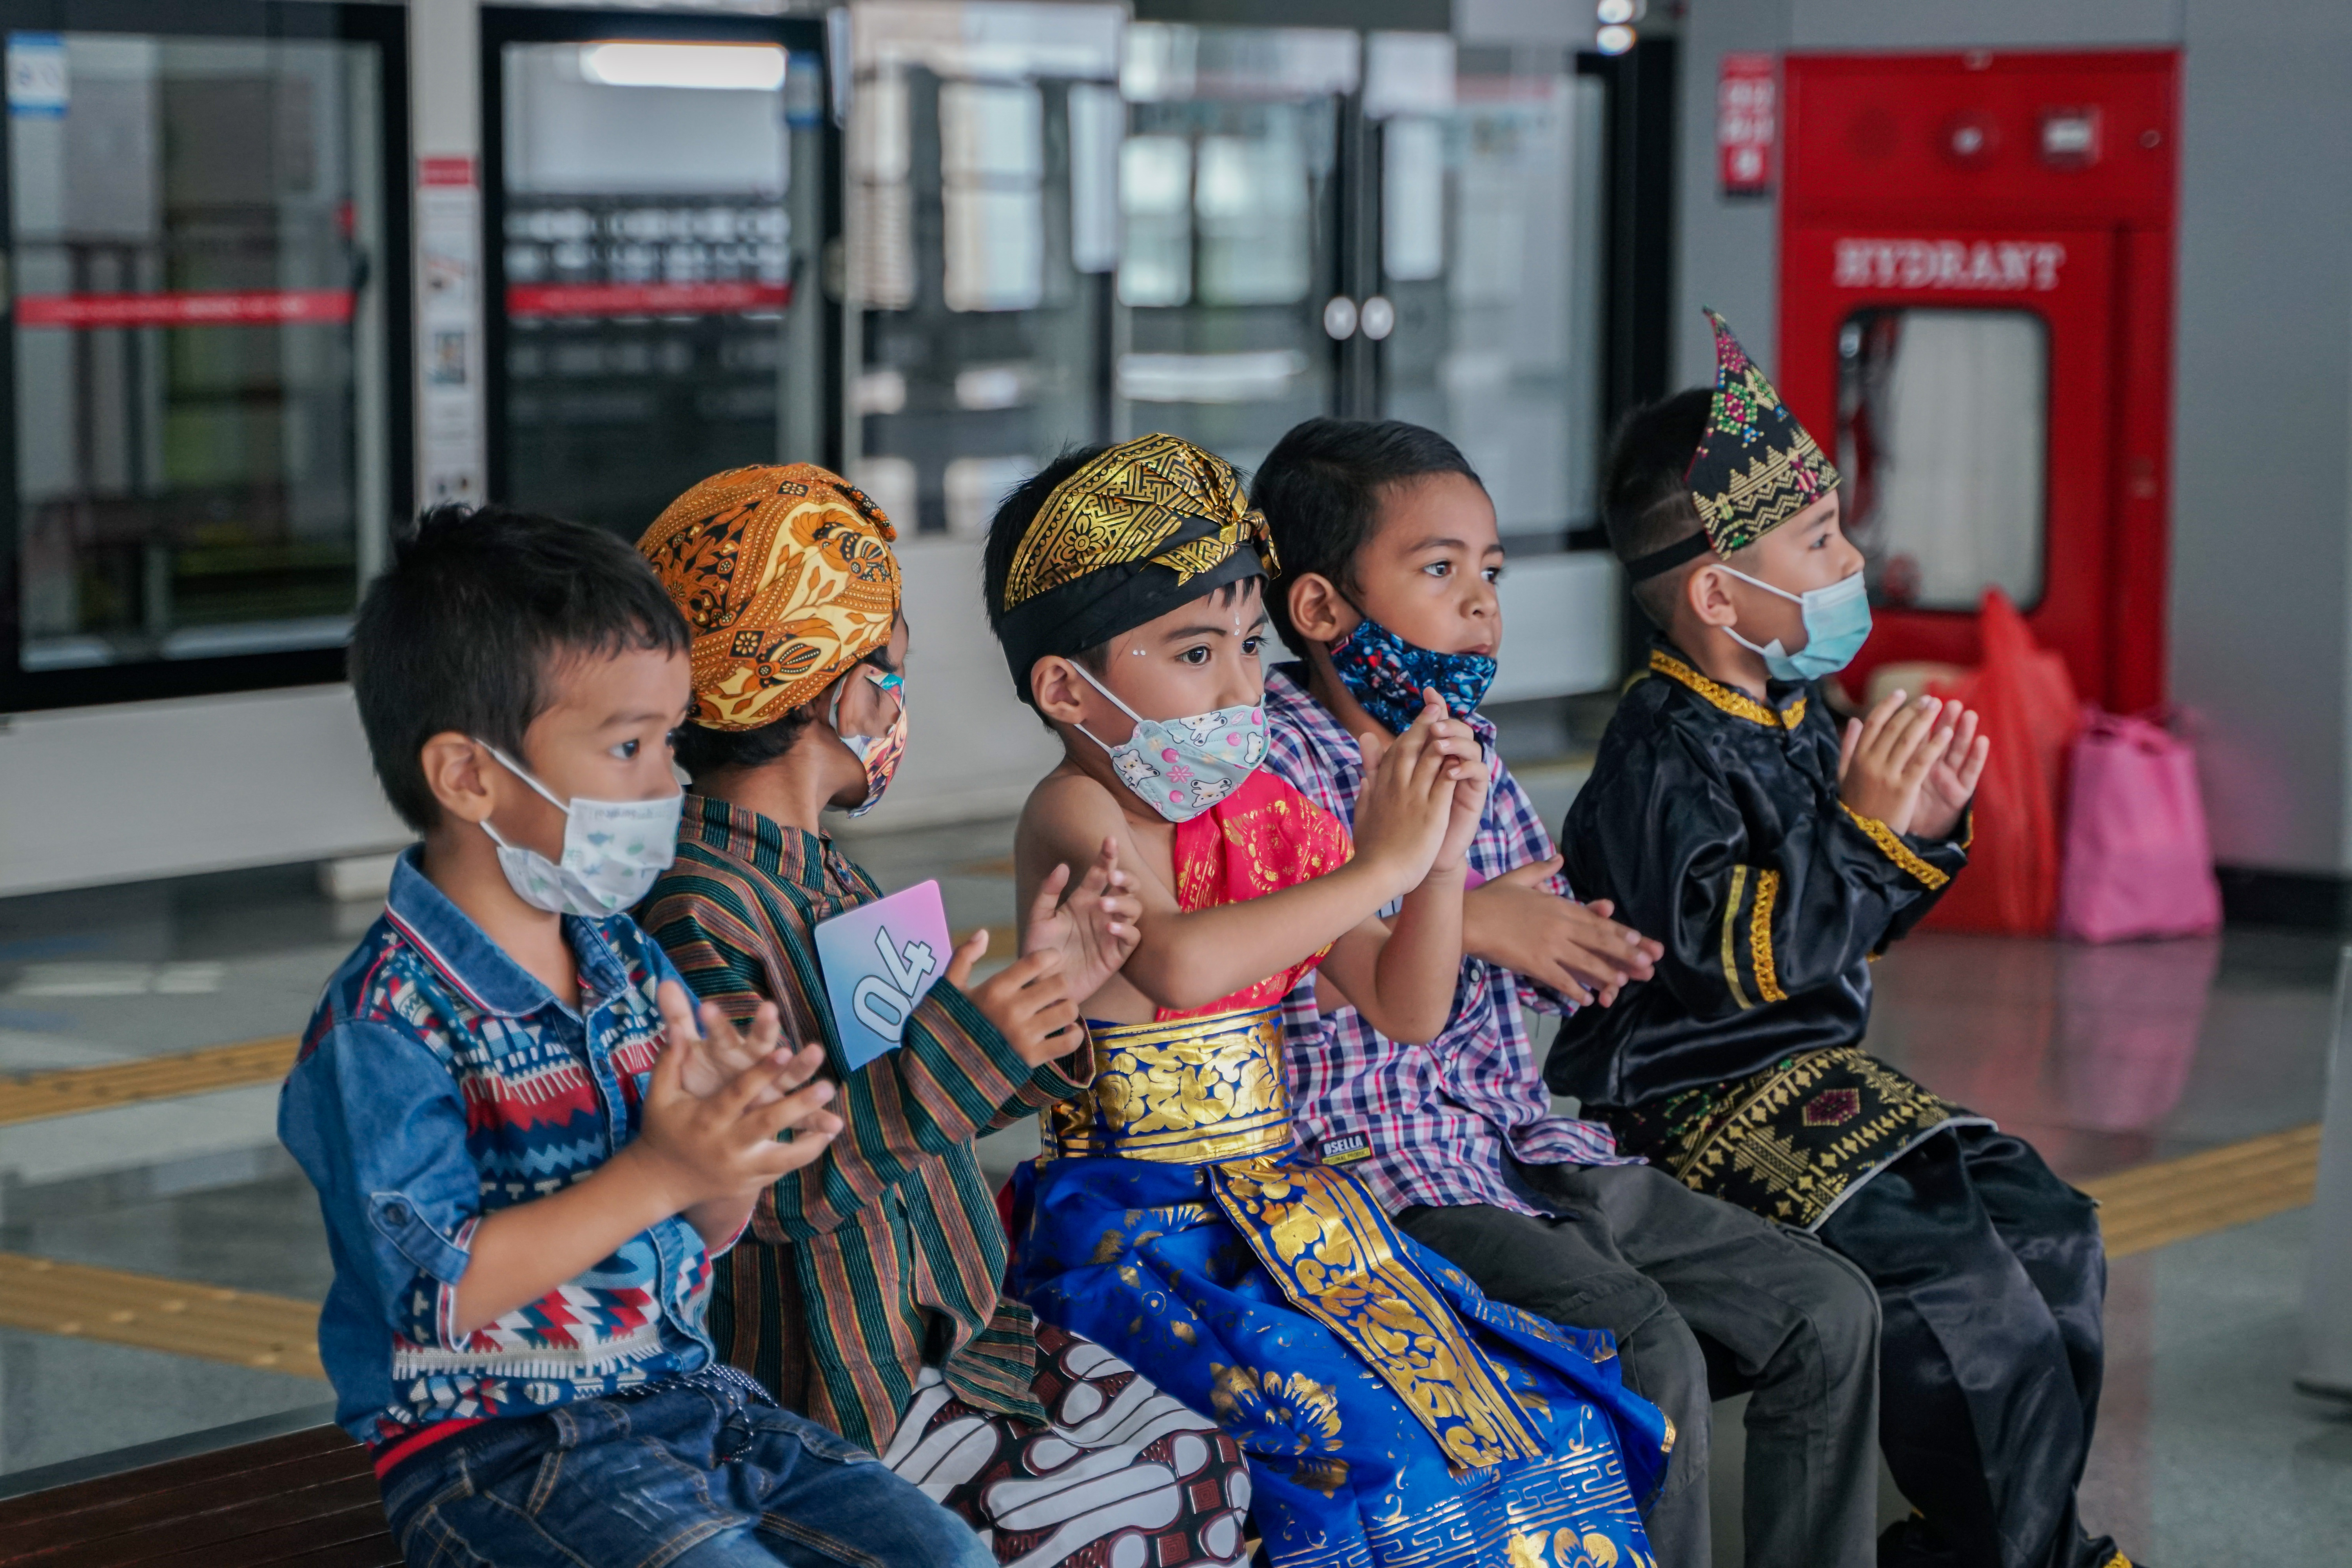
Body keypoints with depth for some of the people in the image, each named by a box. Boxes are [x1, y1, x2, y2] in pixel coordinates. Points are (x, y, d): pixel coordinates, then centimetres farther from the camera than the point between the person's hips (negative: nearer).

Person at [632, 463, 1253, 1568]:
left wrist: (1043, 992, 5)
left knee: (1207, 1466, 0)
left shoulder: (827, 877, 14)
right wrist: (949, 1055, -34)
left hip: (939, 1328, 10)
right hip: (827, 1395, -10)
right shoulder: (692, 909, -19)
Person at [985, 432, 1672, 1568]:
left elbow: (1406, 1012, 10)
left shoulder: (1266, 817, 8)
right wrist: (1379, 864, -27)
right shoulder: (1077, 815, -13)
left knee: (1546, 1409, -3)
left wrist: (1441, 859, -7)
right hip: (1132, 1226, -7)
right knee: (1370, 1440, -25)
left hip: (1277, 1205, 7)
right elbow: (1178, 964, -34)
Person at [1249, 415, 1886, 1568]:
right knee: (1647, 1351, -27)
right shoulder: (1270, 757, -10)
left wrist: (1590, 950, -2)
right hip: (1380, 1176, -8)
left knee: (1826, 1310, 1)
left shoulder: (1473, 748, 14)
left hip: (1522, 1147, 8)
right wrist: (1461, 923, -21)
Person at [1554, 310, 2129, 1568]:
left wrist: (1925, 833, 1)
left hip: (1820, 1067, 9)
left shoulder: (1800, 720, 9)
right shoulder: (1662, 755, -18)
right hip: (1696, 1100, -9)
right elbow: (1739, 955, -26)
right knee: (1947, 1278, -21)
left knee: (2050, 1233, -1)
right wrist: (1866, 829, -27)